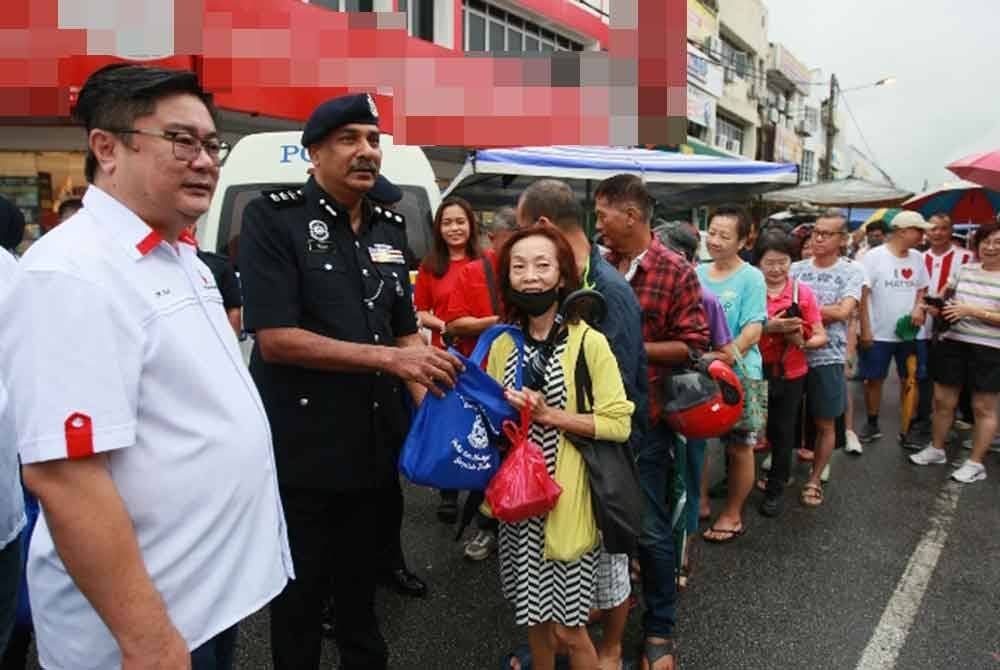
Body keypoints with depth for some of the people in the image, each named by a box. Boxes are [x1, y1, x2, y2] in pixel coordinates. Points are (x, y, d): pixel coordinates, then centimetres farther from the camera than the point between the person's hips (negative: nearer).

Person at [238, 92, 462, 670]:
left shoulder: (389, 227, 8)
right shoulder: (274, 218, -10)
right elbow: (275, 338, -19)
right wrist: (386, 358, -20)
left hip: (375, 445, 5)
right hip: (301, 451, -5)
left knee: (362, 585, 22)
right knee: (300, 594, 14)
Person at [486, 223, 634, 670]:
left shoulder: (589, 341, -12)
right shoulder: (503, 345, 4)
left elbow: (619, 422, -14)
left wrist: (549, 415, -18)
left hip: (569, 498, -4)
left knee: (567, 627, 5)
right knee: (534, 616, 19)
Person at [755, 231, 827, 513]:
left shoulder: (803, 292, -4)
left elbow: (821, 337, -3)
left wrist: (802, 342, -24)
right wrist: (768, 327, -24)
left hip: (791, 374, 1)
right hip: (756, 371, 0)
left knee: (783, 432, 10)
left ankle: (776, 489, 26)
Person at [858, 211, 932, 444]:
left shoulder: (917, 257, 4)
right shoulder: (874, 256, -10)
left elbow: (922, 289, 17)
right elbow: (863, 295, -10)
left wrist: (919, 307, -5)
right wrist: (865, 330, -13)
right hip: (879, 333, -4)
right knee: (874, 380, 6)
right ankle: (872, 425, 21)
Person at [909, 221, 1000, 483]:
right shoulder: (964, 269, 7)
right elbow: (946, 296, 20)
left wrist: (972, 310, -21)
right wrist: (937, 307, -1)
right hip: (952, 343, 4)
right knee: (943, 400, 12)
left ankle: (976, 463, 18)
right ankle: (937, 449, 30)